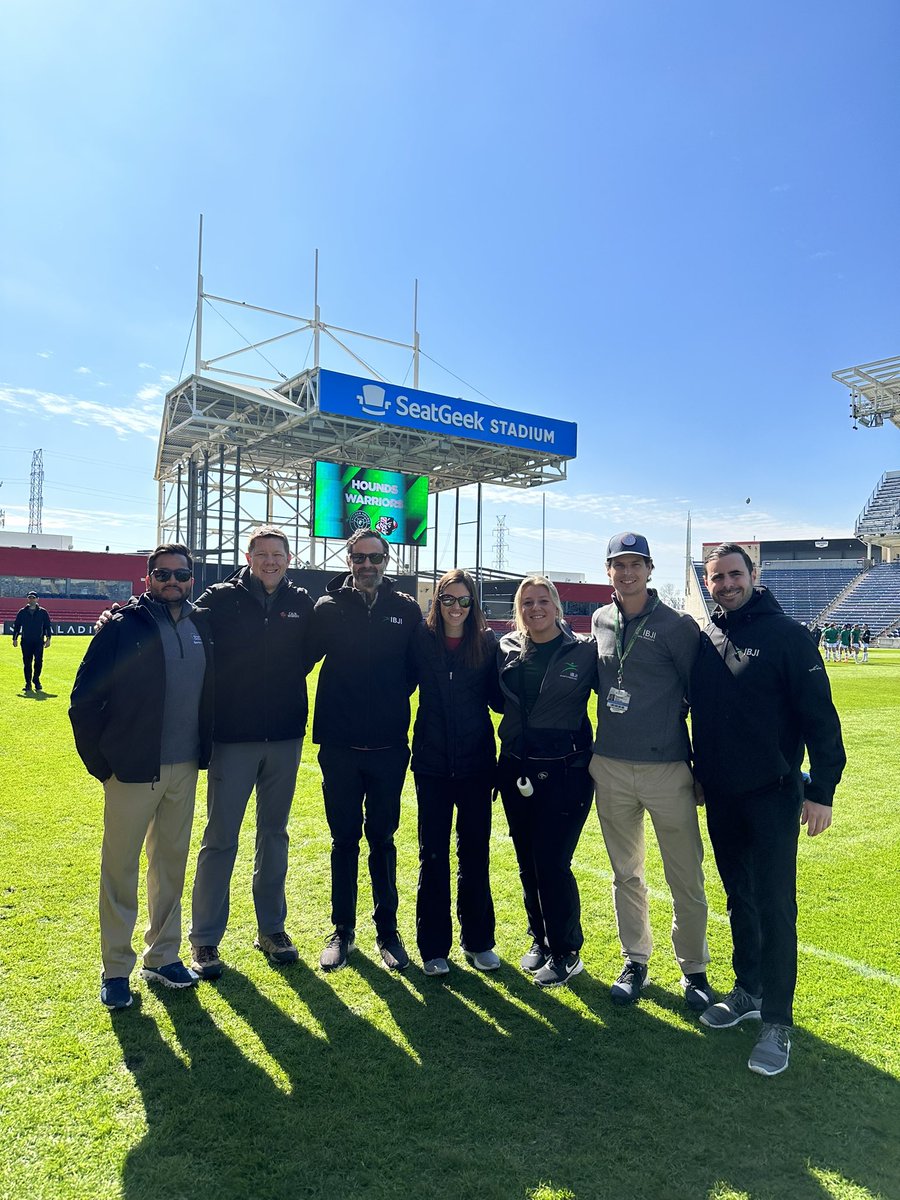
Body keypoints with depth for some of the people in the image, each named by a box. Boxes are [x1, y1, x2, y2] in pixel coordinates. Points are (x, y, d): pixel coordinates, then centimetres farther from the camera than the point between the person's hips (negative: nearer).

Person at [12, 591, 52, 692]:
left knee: (38, 661, -9)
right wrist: (15, 639, 5)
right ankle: (28, 683, 9)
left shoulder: (43, 612, 7)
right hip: (26, 642, 1)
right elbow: (16, 626, 12)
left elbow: (47, 626, 7)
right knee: (27, 663, 2)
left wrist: (48, 638, 0)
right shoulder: (22, 612, 10)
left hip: (39, 641, -1)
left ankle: (36, 680, 8)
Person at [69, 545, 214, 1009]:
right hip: (133, 770, -5)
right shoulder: (123, 627, -9)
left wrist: (205, 749, 10)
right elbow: (84, 698, -8)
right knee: (121, 868, 7)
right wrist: (99, 760, -8)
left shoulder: (200, 627, 6)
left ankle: (162, 955, 32)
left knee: (171, 864, 16)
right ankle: (116, 970, 22)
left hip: (185, 769, 5)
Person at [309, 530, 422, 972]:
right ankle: (342, 929, 27)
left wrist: (394, 702, 1)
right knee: (344, 840, 12)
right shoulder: (328, 608, -1)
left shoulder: (406, 610, 2)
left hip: (388, 748, 1)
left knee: (382, 840, 12)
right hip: (339, 747, 0)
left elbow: (417, 668, 8)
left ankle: (387, 929, 26)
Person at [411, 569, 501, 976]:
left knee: (475, 852, 12)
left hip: (476, 761, 1)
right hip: (432, 761, 0)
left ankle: (477, 940, 29)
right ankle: (433, 945, 23)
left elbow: (499, 699, 0)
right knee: (432, 855, 8)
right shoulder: (422, 640, -3)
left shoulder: (488, 642, -2)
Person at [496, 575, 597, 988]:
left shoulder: (585, 651, -7)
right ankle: (540, 939, 35)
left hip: (564, 772, -4)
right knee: (527, 862, 14)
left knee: (552, 863, -2)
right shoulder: (506, 650, 4)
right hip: (516, 771, 4)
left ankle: (566, 953, 19)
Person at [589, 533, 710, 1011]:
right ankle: (635, 962, 31)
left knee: (686, 879, 5)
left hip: (667, 769, -4)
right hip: (610, 769, 4)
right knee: (626, 875, 15)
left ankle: (693, 970, 24)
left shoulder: (678, 625, -6)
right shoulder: (600, 621, 7)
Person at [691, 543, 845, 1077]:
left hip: (773, 795, -5)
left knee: (775, 906, -1)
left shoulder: (788, 635, -10)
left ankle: (777, 1022, 11)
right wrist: (700, 775, 14)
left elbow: (820, 715, -11)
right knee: (740, 899, 17)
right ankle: (748, 992, 32)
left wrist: (822, 789, -14)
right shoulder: (705, 642, 5)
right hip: (721, 797, 5)